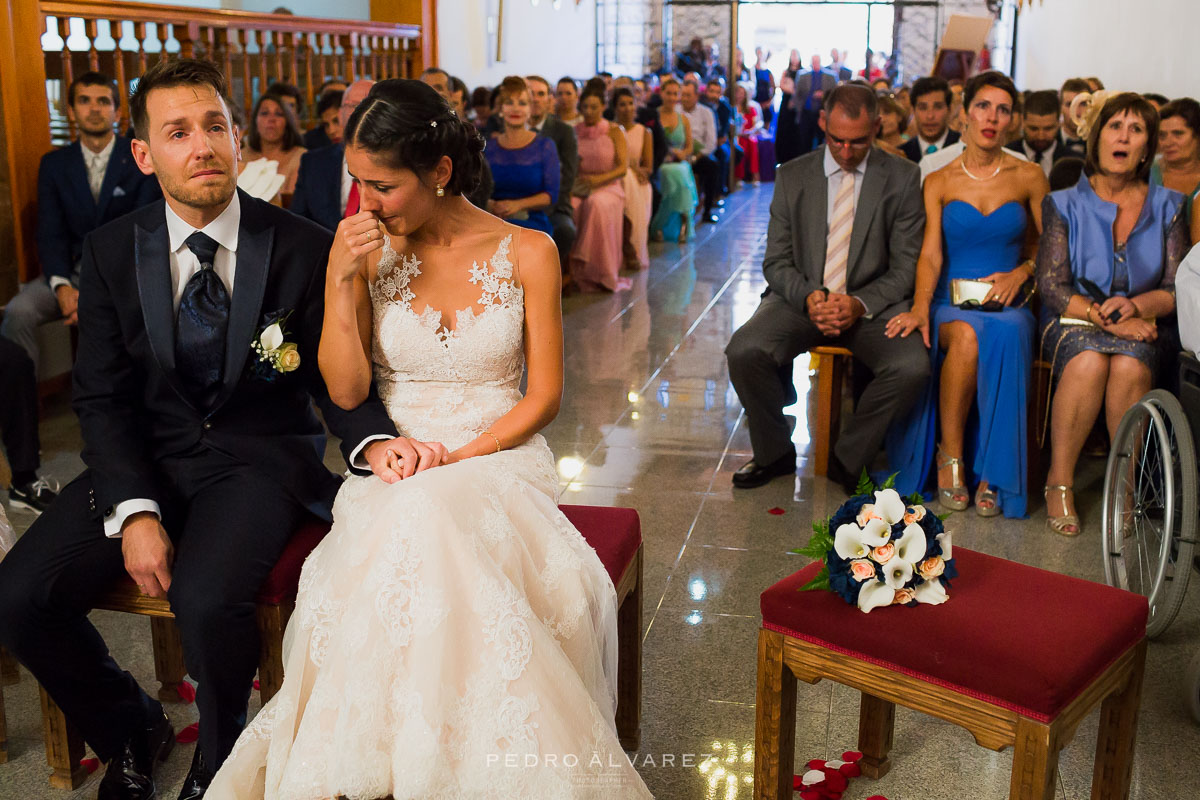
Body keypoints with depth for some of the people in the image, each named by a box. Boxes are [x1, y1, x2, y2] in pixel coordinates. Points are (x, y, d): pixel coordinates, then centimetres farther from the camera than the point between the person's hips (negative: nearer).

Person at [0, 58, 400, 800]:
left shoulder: (303, 248, -7)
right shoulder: (112, 252, 1)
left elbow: (334, 377, -4)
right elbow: (103, 397, 0)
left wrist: (375, 442, -27)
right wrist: (132, 512, -14)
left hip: (262, 455, -3)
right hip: (148, 457, 4)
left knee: (207, 599, -32)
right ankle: (132, 730, 17)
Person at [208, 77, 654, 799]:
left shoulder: (526, 251, 0)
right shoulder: (366, 251, 4)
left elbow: (545, 394, 1)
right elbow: (346, 391, -1)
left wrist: (460, 457, -12)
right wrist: (342, 281, -12)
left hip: (501, 462, -1)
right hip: (396, 469, 1)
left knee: (428, 522, -36)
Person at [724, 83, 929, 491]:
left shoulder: (902, 178, 1)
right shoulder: (792, 177, 5)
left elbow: (906, 267, -1)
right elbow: (776, 261, 5)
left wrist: (860, 304, -19)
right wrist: (809, 297, -16)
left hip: (872, 304, -1)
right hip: (801, 299, 1)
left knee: (912, 367, -30)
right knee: (744, 351, -26)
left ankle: (848, 459, -4)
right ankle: (774, 453, 0)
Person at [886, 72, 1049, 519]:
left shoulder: (1029, 177, 10)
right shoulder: (939, 182, 9)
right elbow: (930, 254, -2)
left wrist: (1020, 272, -7)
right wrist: (920, 307, -19)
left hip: (1007, 306, 1)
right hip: (951, 303, 0)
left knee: (1003, 334, -36)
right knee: (965, 335, -37)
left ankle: (992, 474, -27)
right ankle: (950, 457, -23)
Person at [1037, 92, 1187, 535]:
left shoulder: (1167, 206, 8)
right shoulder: (1065, 204, 4)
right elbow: (1051, 286, -5)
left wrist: (1135, 305, -18)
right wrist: (1104, 316, -19)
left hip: (1141, 327, 1)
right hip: (1074, 321, -1)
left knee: (1130, 366, -34)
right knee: (1089, 361, -35)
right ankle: (1059, 484, -24)